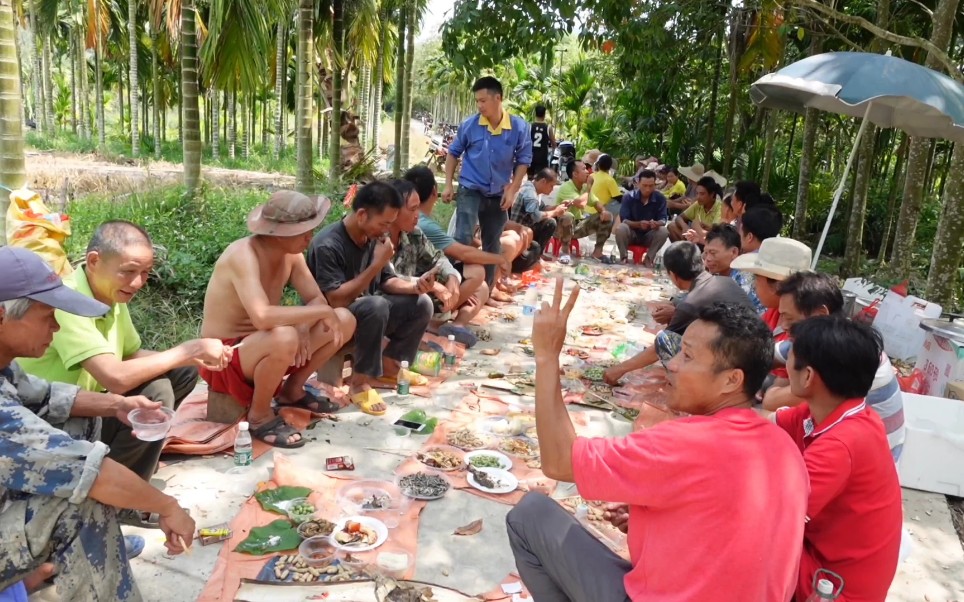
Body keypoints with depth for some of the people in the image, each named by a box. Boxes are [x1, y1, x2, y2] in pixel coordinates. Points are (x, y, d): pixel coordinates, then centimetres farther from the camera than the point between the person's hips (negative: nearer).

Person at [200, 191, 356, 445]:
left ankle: (292, 390, 13)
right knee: (284, 338, -39)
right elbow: (262, 317, -43)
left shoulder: (291, 253, -5)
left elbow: (317, 299, 0)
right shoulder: (243, 255, -29)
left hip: (264, 347, 8)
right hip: (225, 356, -7)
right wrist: (323, 312, -34)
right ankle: (260, 415, -11)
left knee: (344, 320, -4)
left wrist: (303, 328, -21)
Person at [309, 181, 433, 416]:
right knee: (376, 305, -36)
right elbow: (336, 301, -31)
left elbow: (387, 281, 4)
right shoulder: (327, 245, -27)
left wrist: (415, 286, -17)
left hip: (368, 311, 8)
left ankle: (387, 368, 5)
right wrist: (376, 264, -31)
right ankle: (360, 381, -19)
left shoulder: (374, 237, -6)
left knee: (422, 304, -7)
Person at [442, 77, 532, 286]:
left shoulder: (519, 127, -8)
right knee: (463, 239, -17)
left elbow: (523, 161, 1)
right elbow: (453, 153, 5)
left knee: (492, 245, 13)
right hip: (470, 191, -2)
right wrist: (448, 185, 0)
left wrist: (512, 190, -7)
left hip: (499, 195, 2)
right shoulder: (469, 125, -8)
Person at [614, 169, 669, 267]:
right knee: (620, 228, -34)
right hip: (632, 233, -1)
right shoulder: (629, 197, -11)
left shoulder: (660, 198, -8)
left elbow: (663, 219, -13)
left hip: (649, 235, 1)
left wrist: (657, 224, -39)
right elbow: (624, 220, -17)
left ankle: (649, 258, -13)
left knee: (664, 231, -30)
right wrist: (638, 224, -37)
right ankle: (624, 257, -12)